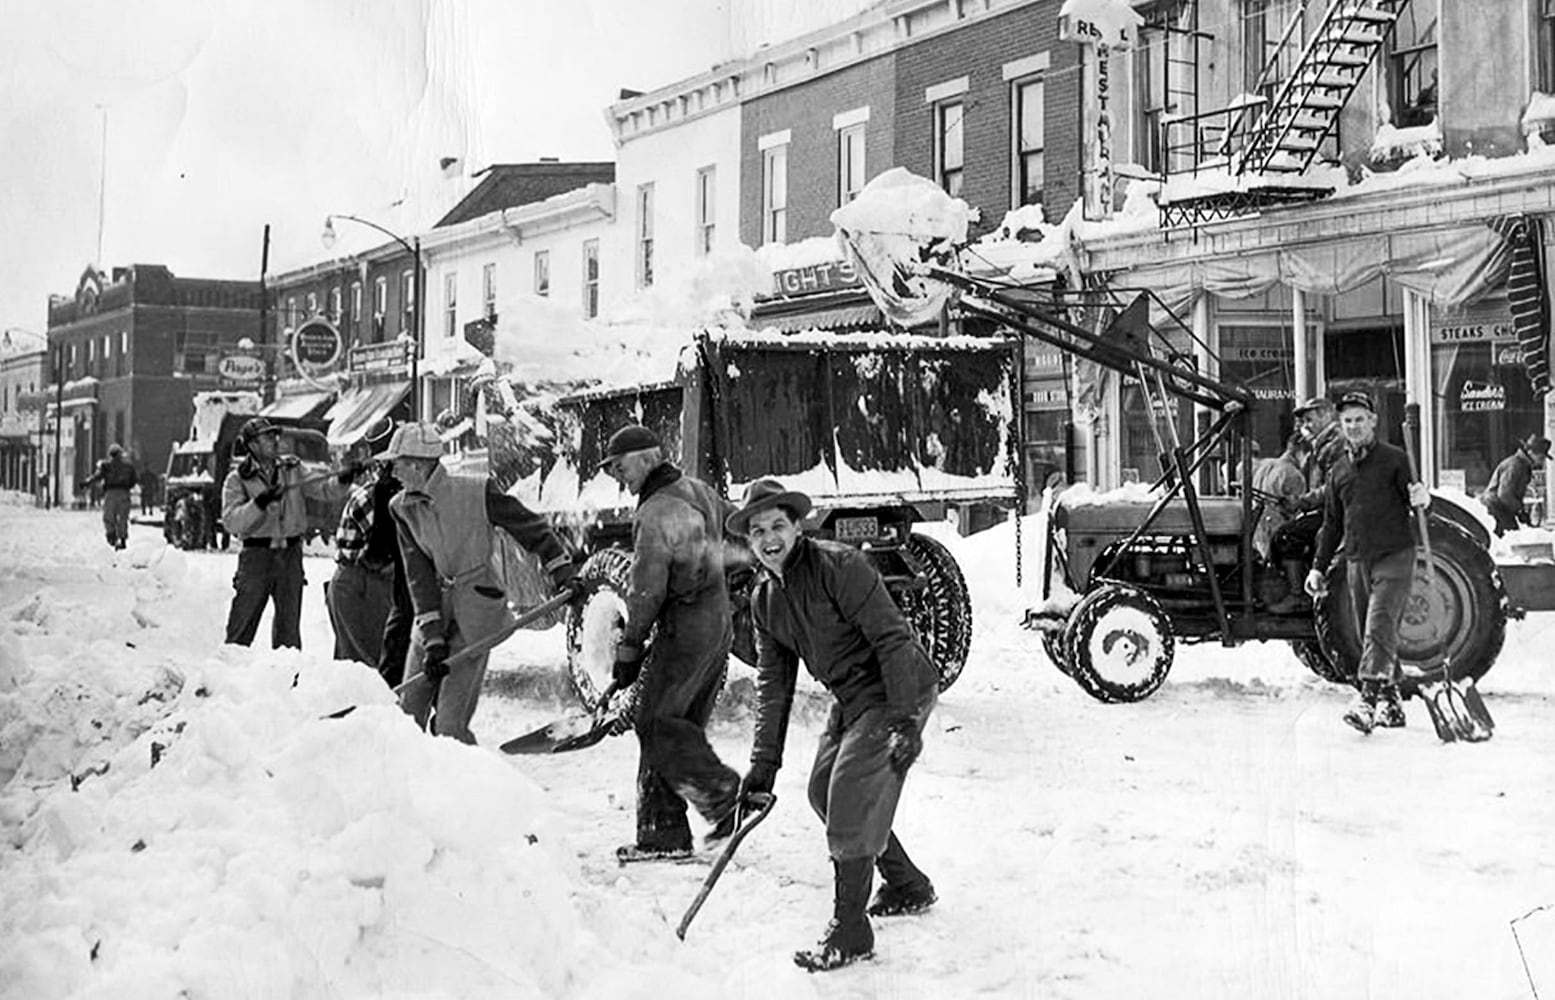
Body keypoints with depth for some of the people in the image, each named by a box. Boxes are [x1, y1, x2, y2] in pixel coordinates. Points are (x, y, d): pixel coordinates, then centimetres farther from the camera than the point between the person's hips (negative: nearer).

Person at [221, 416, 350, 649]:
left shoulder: (293, 469, 7)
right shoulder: (238, 479, -2)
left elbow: (324, 489, 2)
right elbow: (231, 521, -14)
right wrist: (259, 503, -27)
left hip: (291, 553, 3)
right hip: (257, 553, -3)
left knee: (289, 622, 10)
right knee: (243, 621, -1)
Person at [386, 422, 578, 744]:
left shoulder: (477, 493, -14)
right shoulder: (402, 508, -1)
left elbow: (529, 526, -2)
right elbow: (418, 575, -5)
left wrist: (564, 572, -1)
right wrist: (432, 638, -12)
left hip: (478, 607, -5)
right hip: (435, 610, 5)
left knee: (450, 723, -10)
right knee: (409, 711, 4)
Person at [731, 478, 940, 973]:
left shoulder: (839, 566, -21)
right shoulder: (765, 599, 5)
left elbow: (893, 640, -24)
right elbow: (773, 683, 9)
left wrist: (905, 721, -29)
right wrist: (764, 761, 4)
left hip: (897, 691, -9)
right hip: (851, 699, 9)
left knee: (851, 796, -16)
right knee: (823, 790, 15)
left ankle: (850, 933, -7)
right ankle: (907, 886, 32)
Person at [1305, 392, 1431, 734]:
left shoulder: (1394, 459, 0)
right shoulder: (1339, 471, 15)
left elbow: (1416, 499, -3)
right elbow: (1332, 525, 20)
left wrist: (1422, 499, -28)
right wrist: (1318, 567, 16)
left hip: (1394, 557, -6)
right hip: (1357, 562, 6)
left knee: (1380, 629, -17)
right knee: (1370, 634, 7)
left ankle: (1368, 699, -25)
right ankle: (1390, 705, 16)